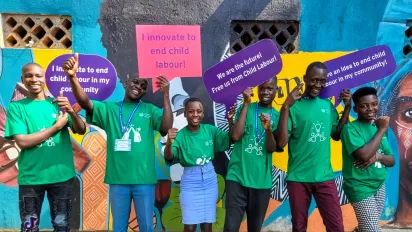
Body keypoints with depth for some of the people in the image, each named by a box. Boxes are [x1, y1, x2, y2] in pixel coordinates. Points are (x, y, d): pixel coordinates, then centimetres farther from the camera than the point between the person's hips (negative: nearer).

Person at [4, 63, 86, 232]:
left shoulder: (58, 103, 4)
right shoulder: (16, 107, -1)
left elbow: (81, 131, -3)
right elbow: (22, 142, -12)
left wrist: (71, 111, -23)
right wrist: (57, 126, -12)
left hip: (62, 175, 2)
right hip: (30, 178, -1)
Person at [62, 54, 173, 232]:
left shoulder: (150, 110, 6)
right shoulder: (109, 109, 7)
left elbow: (166, 128, -8)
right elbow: (85, 103, -8)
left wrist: (165, 95, -12)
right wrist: (72, 77, -26)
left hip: (144, 179, 0)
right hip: (117, 179, 1)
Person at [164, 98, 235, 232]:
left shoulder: (210, 130, -2)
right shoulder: (180, 135, -9)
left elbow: (230, 139, -1)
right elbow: (169, 158, -20)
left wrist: (230, 120, -17)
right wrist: (169, 143, -41)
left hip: (210, 180, 2)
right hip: (190, 182, -2)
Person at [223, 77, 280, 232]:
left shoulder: (277, 116, 6)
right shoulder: (245, 108, 4)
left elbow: (272, 148, -3)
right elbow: (235, 136, -11)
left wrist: (268, 129, -23)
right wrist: (246, 104, -11)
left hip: (262, 181, 2)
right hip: (237, 176, -2)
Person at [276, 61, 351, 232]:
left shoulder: (328, 105, 7)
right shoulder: (293, 106, -8)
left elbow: (336, 135, 15)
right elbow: (281, 142, -15)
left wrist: (347, 107, 7)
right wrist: (286, 107, -22)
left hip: (325, 176, 4)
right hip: (298, 177, -3)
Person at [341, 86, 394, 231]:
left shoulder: (378, 128, 7)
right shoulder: (350, 128, -13)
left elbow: (392, 161, 8)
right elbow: (364, 155, -26)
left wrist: (378, 156, -15)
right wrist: (382, 129, -16)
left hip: (379, 186, 7)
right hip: (360, 188, -6)